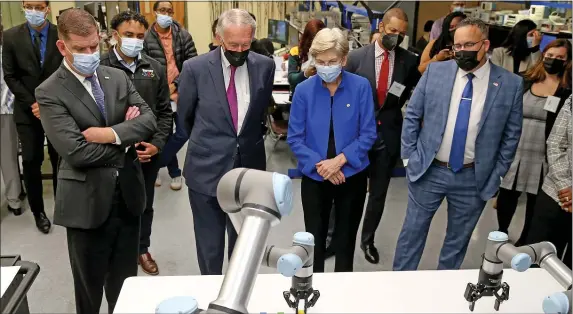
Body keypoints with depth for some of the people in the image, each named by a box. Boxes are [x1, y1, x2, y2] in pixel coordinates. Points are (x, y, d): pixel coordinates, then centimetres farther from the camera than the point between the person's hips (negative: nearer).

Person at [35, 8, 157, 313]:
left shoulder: (118, 77, 6)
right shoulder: (50, 92, -11)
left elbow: (149, 119, -2)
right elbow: (76, 152, -21)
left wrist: (112, 134, -18)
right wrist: (127, 137, -10)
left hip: (128, 193, 4)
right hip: (87, 201, -4)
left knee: (125, 281, 19)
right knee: (89, 286, 14)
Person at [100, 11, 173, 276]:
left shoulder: (155, 68, 2)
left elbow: (165, 111, 5)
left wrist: (157, 144, -7)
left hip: (148, 151, 4)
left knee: (145, 204, 18)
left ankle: (142, 249, 37)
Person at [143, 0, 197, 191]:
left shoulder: (183, 35, -1)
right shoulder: (147, 38, -5)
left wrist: (177, 85, -11)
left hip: (182, 93, 1)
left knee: (183, 133, -3)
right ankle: (174, 173, 26)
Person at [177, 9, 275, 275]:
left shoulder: (265, 66, -3)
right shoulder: (195, 68, -10)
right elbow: (185, 116, 5)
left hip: (249, 166, 2)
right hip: (207, 168, -2)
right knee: (209, 246, 12)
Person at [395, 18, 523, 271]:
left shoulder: (510, 84, -5)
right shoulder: (435, 71, -4)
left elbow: (512, 135, 1)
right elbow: (411, 115, 2)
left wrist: (496, 176, -1)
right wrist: (409, 157, -2)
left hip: (474, 179, 0)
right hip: (428, 171, 0)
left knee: (458, 239, 15)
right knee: (412, 233, 10)